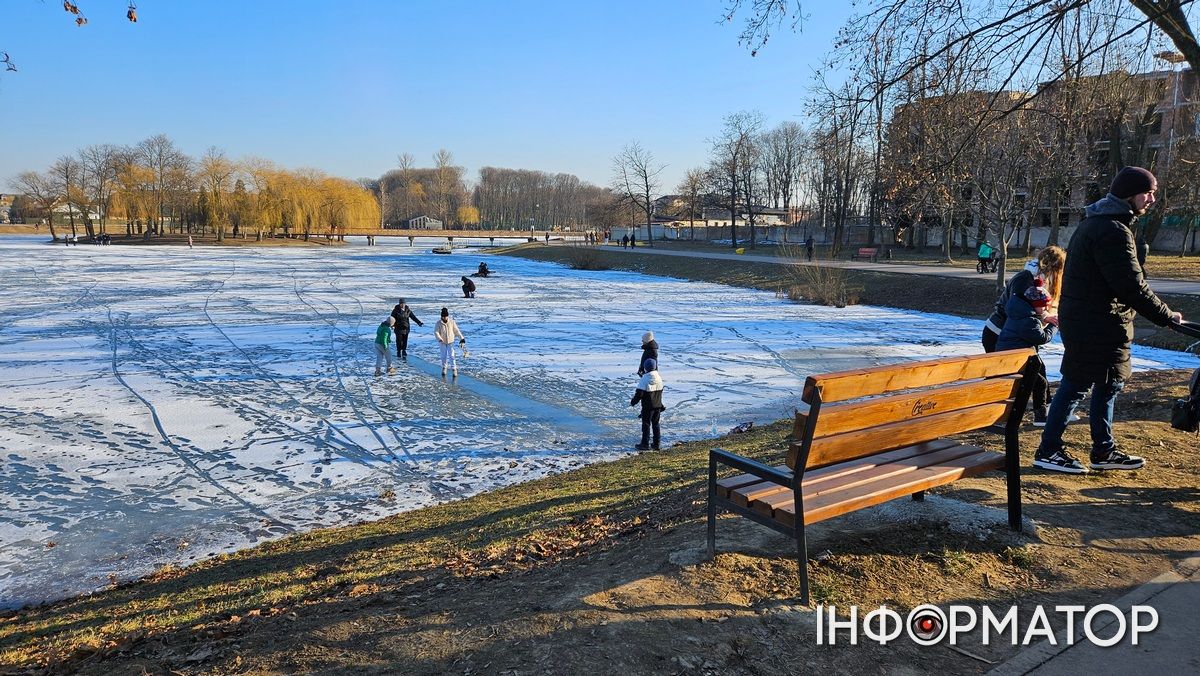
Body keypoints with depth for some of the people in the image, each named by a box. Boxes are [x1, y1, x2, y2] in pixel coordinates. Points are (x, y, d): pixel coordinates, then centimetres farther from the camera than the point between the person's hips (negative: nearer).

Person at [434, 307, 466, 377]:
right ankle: (444, 368, 29)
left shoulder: (452, 322, -8)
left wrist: (462, 339, -3)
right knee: (444, 356, 12)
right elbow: (436, 332, -14)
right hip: (442, 343, 1)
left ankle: (454, 369, -2)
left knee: (451, 356, -7)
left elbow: (456, 331, -1)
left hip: (450, 342, -1)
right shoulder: (439, 323, -9)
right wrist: (439, 339, -30)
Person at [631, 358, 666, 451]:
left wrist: (633, 402, -2)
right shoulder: (659, 378, 4)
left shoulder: (644, 379, -17)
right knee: (656, 424, 15)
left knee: (646, 425, 3)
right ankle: (657, 444, 18)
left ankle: (645, 444, 6)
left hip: (647, 406, -6)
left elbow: (639, 393, -17)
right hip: (658, 405, 6)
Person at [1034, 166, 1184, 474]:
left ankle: (1104, 451, 27)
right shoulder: (1113, 230, -19)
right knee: (1076, 385, -4)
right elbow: (1132, 286, -21)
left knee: (1108, 384, 17)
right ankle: (1048, 451, 5)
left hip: (1083, 319, 11)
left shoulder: (1095, 223, 15)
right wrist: (1166, 316, -11)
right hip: (1098, 325, -11)